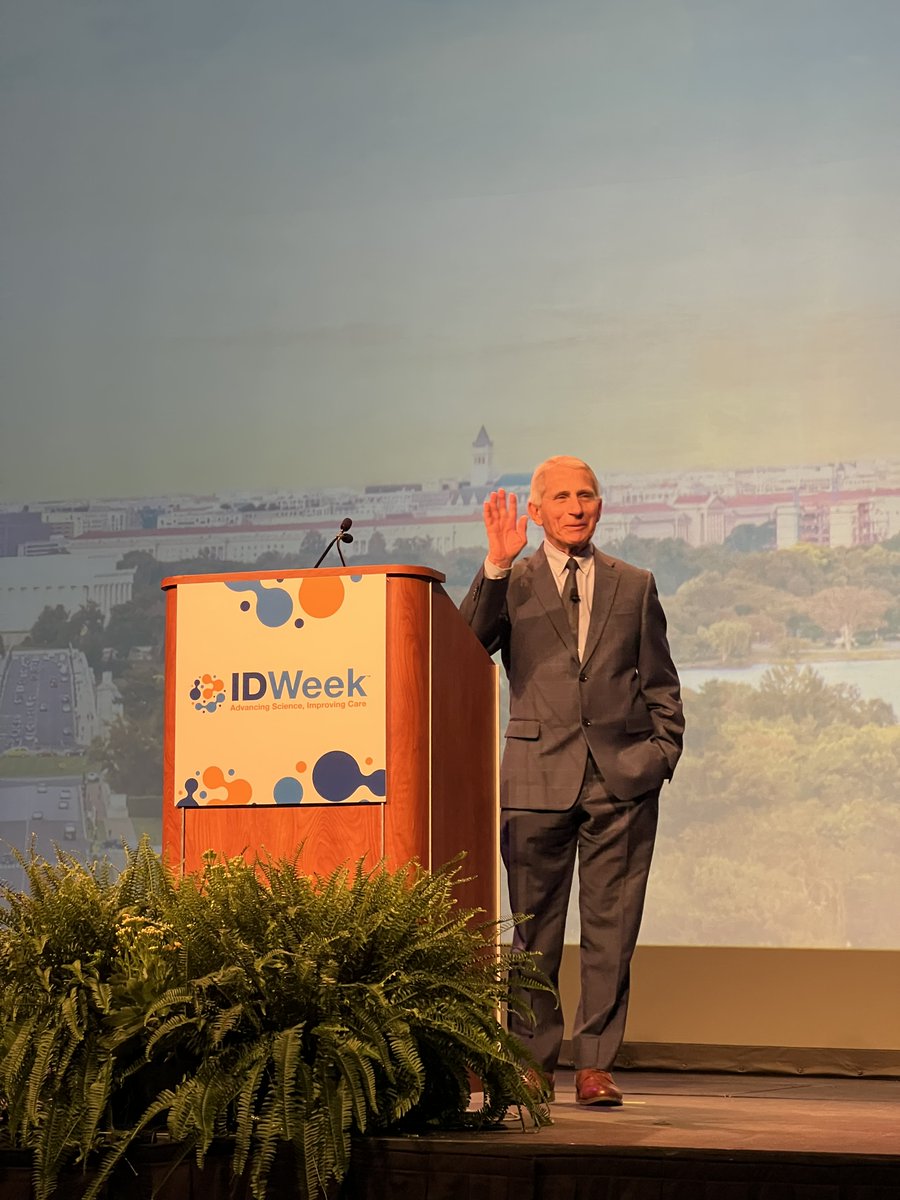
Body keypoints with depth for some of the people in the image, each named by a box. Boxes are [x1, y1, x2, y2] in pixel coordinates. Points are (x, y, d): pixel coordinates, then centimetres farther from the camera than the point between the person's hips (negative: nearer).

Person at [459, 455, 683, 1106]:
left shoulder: (635, 585, 14)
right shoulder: (510, 585, 9)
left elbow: (660, 683, 17)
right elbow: (465, 647, -10)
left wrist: (661, 752, 4)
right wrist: (496, 565, -17)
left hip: (622, 778, 1)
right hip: (539, 777, -1)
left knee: (611, 929, 0)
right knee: (536, 931, 3)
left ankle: (595, 1065, 7)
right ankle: (533, 1062, 13)